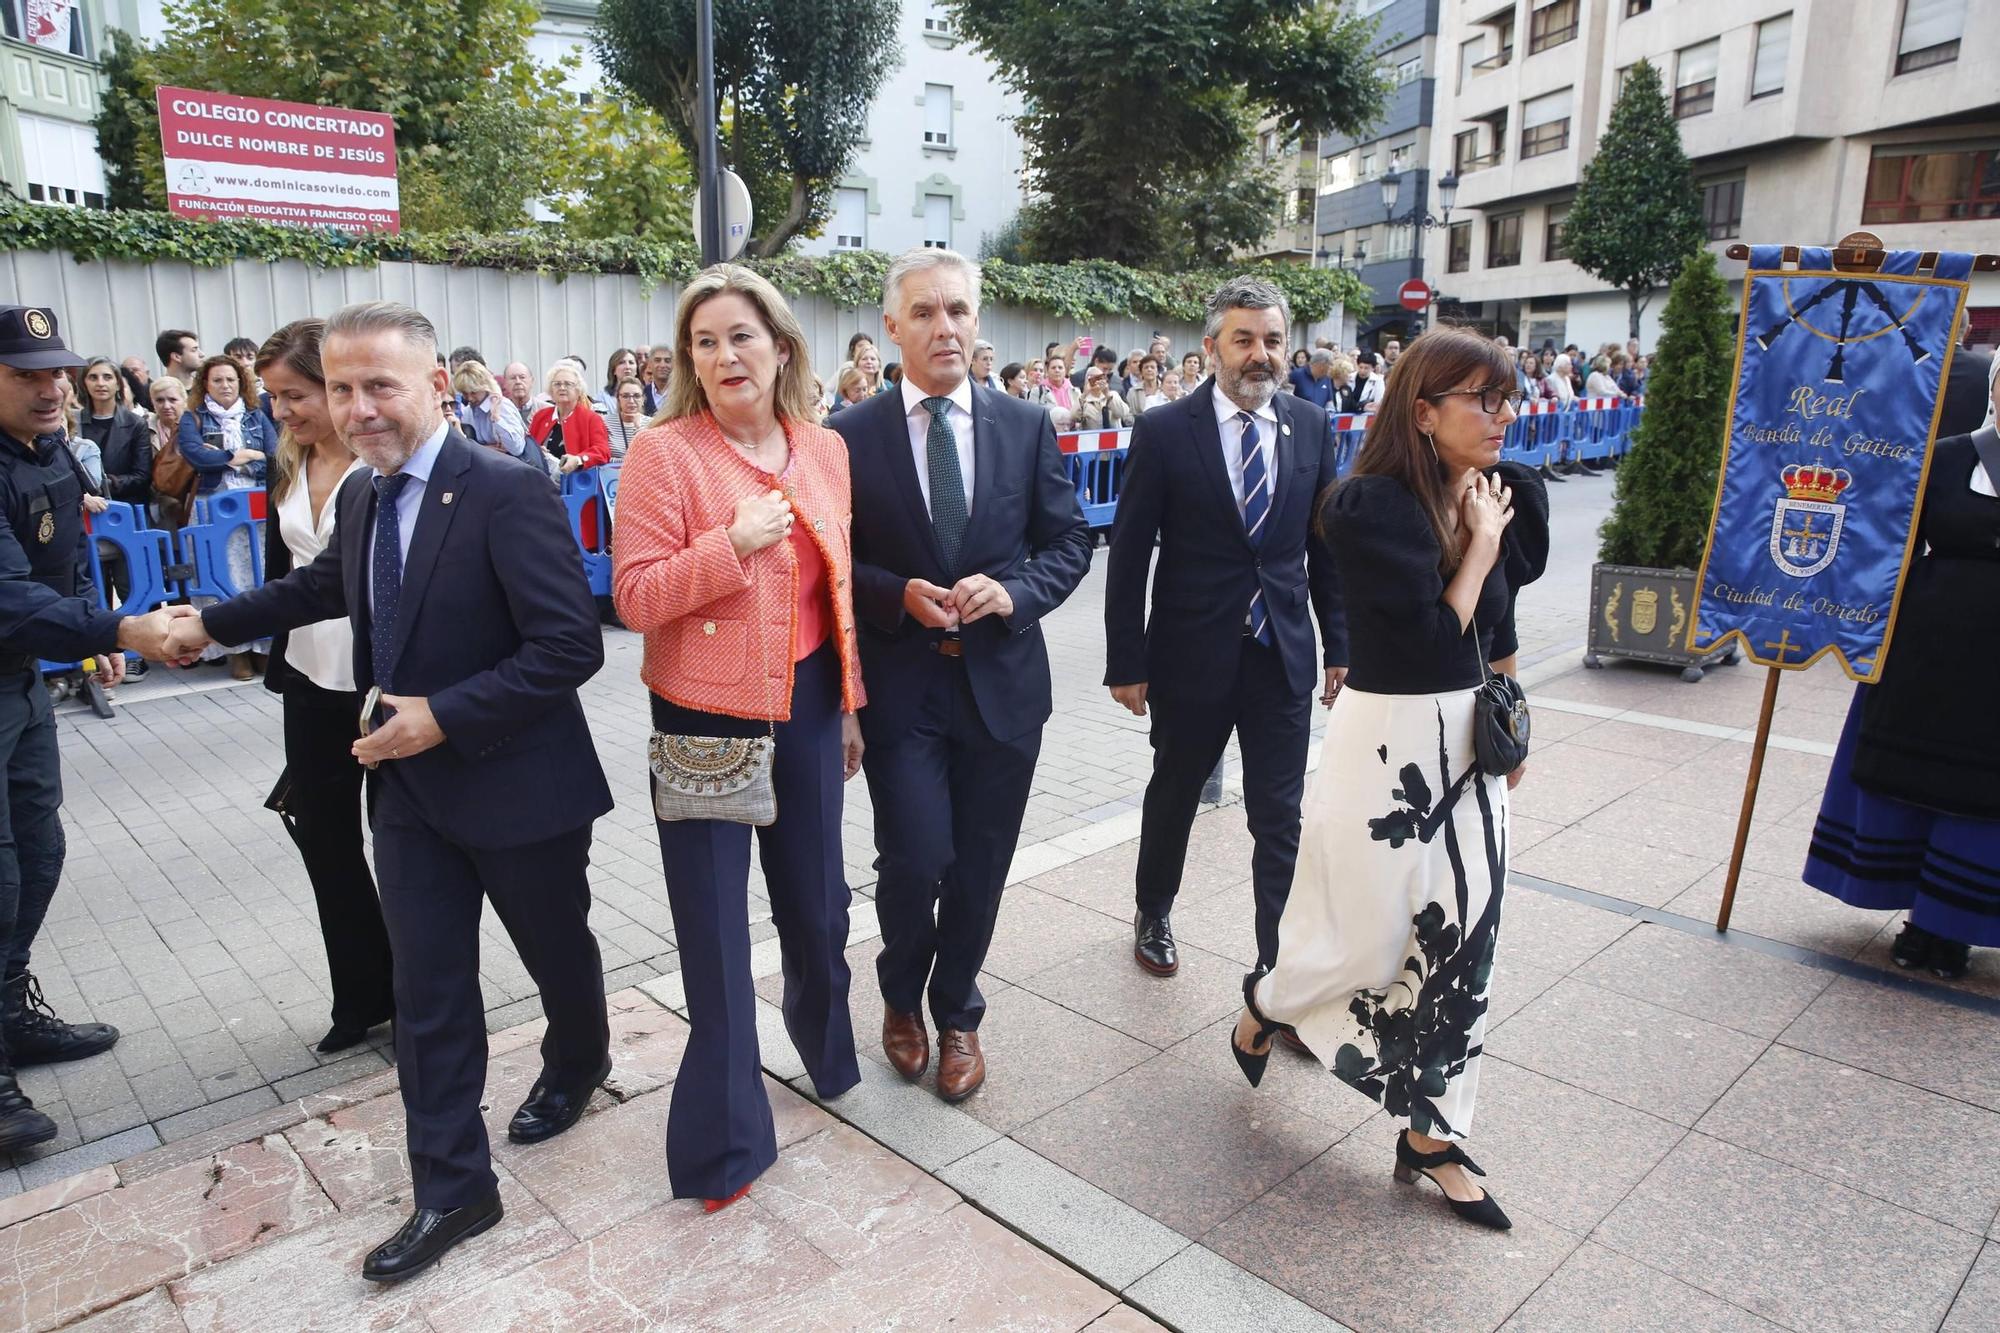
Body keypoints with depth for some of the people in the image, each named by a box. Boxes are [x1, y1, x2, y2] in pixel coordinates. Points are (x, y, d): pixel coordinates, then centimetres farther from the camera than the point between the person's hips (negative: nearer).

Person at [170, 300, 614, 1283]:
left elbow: (572, 646, -25)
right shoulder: (360, 497, 5)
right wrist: (212, 623, 31)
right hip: (409, 786, 6)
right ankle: (452, 1189, 23)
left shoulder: (507, 492, -20)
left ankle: (578, 1062, 48)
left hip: (516, 784, -6)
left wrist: (442, 716, -25)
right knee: (426, 990, 9)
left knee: (556, 951, 17)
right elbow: (325, 583, 27)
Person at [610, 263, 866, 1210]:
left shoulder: (826, 451, 4)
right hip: (704, 718, -4)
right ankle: (727, 1138, 25)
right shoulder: (664, 454, -9)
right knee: (714, 929, 5)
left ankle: (824, 1044, 48)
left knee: (816, 901, 17)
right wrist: (735, 543, -23)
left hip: (805, 711, 4)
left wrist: (850, 702, 13)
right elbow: (634, 598, -13)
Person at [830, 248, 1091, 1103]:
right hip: (900, 684, -2)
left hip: (1001, 679, 2)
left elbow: (1069, 541, 6)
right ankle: (903, 993, 29)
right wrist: (899, 596, -16)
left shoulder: (1027, 427, 3)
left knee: (979, 869, 11)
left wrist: (1014, 590, -13)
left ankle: (956, 1014, 37)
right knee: (915, 860, -6)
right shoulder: (852, 436, -2)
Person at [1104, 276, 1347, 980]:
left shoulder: (1310, 426, 2)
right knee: (1173, 795, 18)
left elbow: (1325, 543, 8)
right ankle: (1153, 914, 44)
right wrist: (1126, 664, -8)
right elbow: (1128, 556, -7)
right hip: (1191, 657, -2)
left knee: (1281, 821, 3)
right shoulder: (1165, 431, -9)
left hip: (1284, 656, 2)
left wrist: (1338, 644, 6)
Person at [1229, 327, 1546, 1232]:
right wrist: (1480, 542, -13)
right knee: (1366, 936, 6)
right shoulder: (1373, 506, -17)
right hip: (1389, 743, -7)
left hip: (1470, 740, 7)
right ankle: (1264, 1008, 40)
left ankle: (1430, 1139, 26)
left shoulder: (1508, 493, 4)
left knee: (1457, 942, 10)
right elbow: (1434, 633, -22)